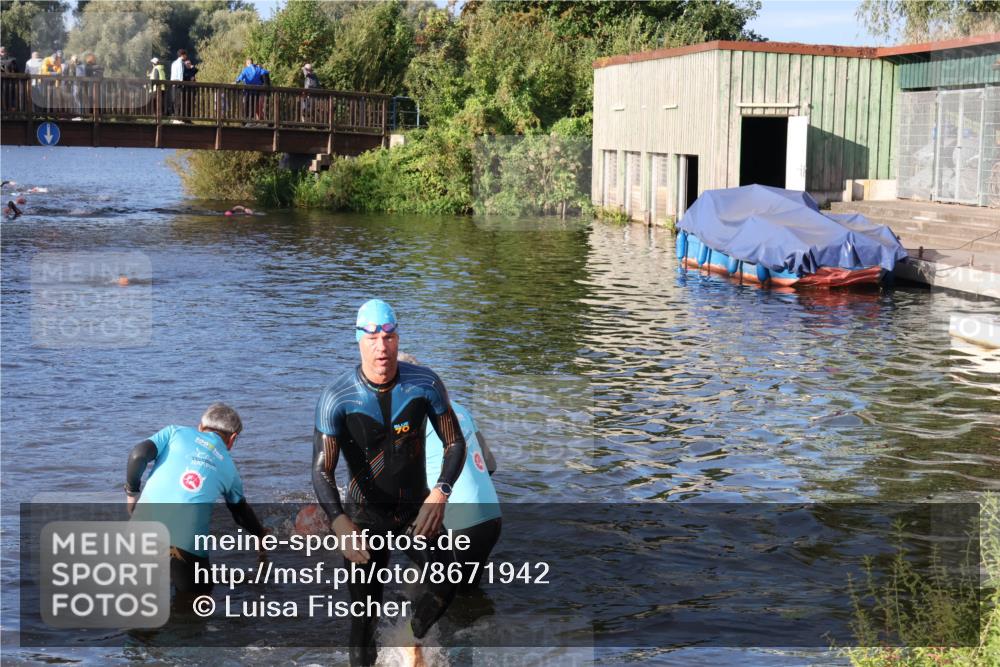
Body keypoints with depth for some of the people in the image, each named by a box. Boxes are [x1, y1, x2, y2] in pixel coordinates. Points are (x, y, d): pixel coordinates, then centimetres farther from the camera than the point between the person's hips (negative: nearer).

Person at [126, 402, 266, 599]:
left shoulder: (175, 432, 17)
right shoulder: (229, 467, 21)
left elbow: (138, 454, 2)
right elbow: (241, 511, 35)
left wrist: (131, 491, 18)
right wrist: (261, 536, 53)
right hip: (188, 542, -1)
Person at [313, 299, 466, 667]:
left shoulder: (425, 384, -12)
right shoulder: (336, 397, -19)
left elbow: (455, 443, -4)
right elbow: (322, 471, -21)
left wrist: (440, 494, -22)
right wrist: (341, 524, -38)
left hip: (417, 508, 2)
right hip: (366, 515, -2)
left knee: (447, 581, -16)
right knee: (365, 610, -1)